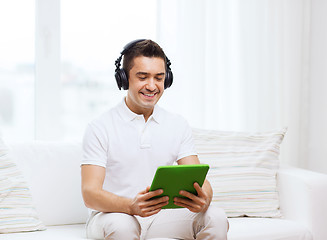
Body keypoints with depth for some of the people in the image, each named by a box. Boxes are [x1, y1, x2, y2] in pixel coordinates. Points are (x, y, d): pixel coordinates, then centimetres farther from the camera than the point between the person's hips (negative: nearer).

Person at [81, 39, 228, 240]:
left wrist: (203, 200, -26)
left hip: (162, 216, 3)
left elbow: (200, 181, 0)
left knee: (216, 217, -21)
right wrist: (131, 206, -34)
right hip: (112, 215, -3)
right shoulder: (100, 128, -5)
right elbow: (90, 193, -14)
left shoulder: (178, 125, 8)